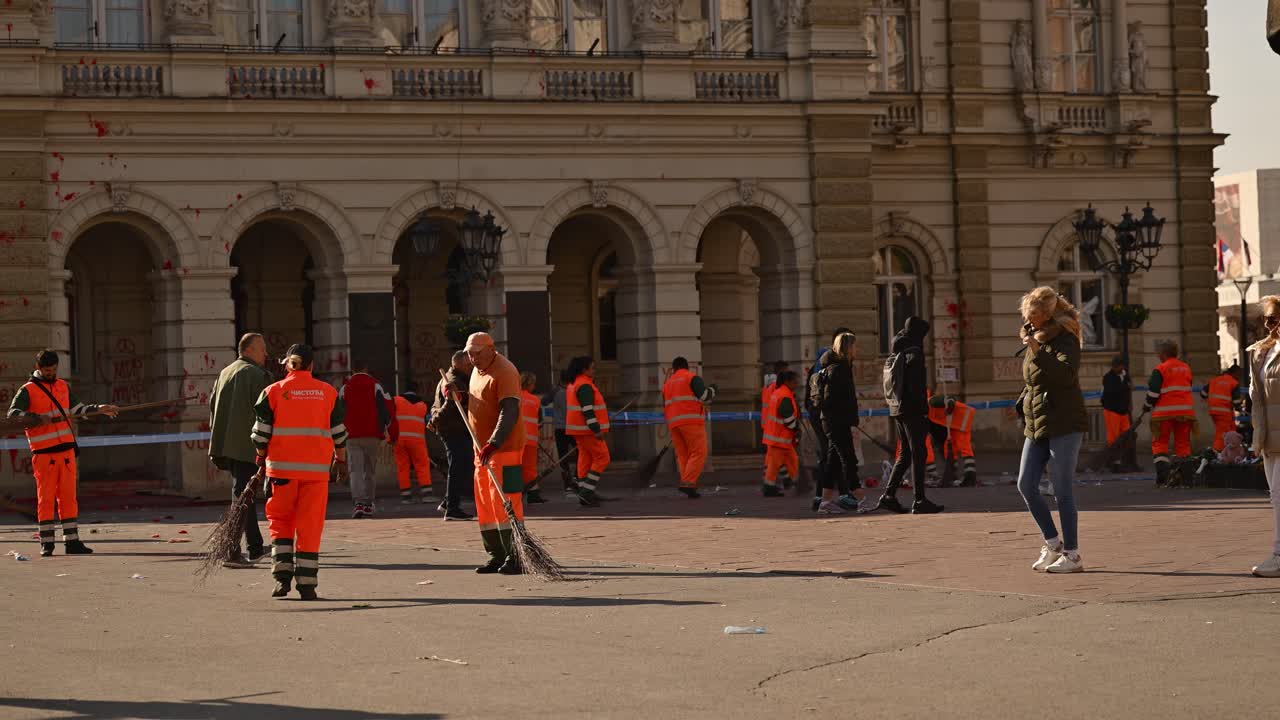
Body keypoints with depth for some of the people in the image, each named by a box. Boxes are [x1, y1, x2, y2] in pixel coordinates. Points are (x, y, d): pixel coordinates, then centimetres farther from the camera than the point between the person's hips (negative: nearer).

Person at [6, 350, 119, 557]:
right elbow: (13, 413, -13)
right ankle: (46, 543, 3)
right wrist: (36, 418, -27)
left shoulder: (63, 386, 16)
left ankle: (72, 541, 4)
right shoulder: (28, 390, -2)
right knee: (46, 497, -2)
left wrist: (99, 409, 15)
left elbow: (77, 409, 25)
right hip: (44, 452, -5)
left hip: (66, 449, 5)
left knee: (68, 496, 3)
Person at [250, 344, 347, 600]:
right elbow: (338, 431, 8)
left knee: (280, 521, 13)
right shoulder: (328, 393, 4)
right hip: (316, 468, 1)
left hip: (281, 466, -1)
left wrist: (261, 461, 13)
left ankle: (282, 576, 2)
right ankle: (307, 584, 1)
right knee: (310, 526, 4)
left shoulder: (273, 392, 0)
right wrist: (341, 459, 19)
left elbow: (261, 432, 1)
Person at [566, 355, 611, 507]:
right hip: (587, 430, -10)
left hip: (579, 429, 10)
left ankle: (584, 494, 9)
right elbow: (587, 410, -23)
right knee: (602, 457, -6)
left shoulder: (574, 385, 17)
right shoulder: (585, 386, -16)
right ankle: (586, 491, -11)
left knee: (585, 458, 10)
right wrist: (596, 430, -24)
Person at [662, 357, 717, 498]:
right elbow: (704, 397, -11)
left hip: (674, 423, 6)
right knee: (699, 453, -6)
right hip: (692, 422, -6)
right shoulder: (692, 378, 1)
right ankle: (687, 483, -20)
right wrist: (712, 390, 11)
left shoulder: (668, 383, 20)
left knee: (683, 456, 7)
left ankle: (690, 490, 0)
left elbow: (666, 409, 22)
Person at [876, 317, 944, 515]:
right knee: (918, 454, -3)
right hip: (912, 410, -8)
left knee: (906, 454, 15)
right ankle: (919, 500, -2)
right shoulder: (913, 354, -13)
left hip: (896, 409, 8)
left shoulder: (894, 356, 13)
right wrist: (924, 413, -16)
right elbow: (917, 387, -19)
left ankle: (888, 495, 10)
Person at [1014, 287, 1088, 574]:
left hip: (1064, 426, -8)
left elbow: (1068, 373, -27)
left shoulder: (1064, 340, -8)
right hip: (1036, 427, 8)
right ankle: (1053, 544, 13)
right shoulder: (1035, 340, 16)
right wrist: (1022, 401, 17)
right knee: (1026, 485, 0)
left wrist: (1038, 353, -32)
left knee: (1062, 491, -6)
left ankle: (1072, 554, 1)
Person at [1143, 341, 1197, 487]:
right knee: (1183, 443, 12)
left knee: (1159, 443, 3)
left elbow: (1153, 392, -11)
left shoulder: (1160, 370, -10)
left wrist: (1147, 406, 6)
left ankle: (1162, 475, -10)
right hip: (1185, 412, 5)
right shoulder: (1186, 368, 10)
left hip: (1164, 413, -5)